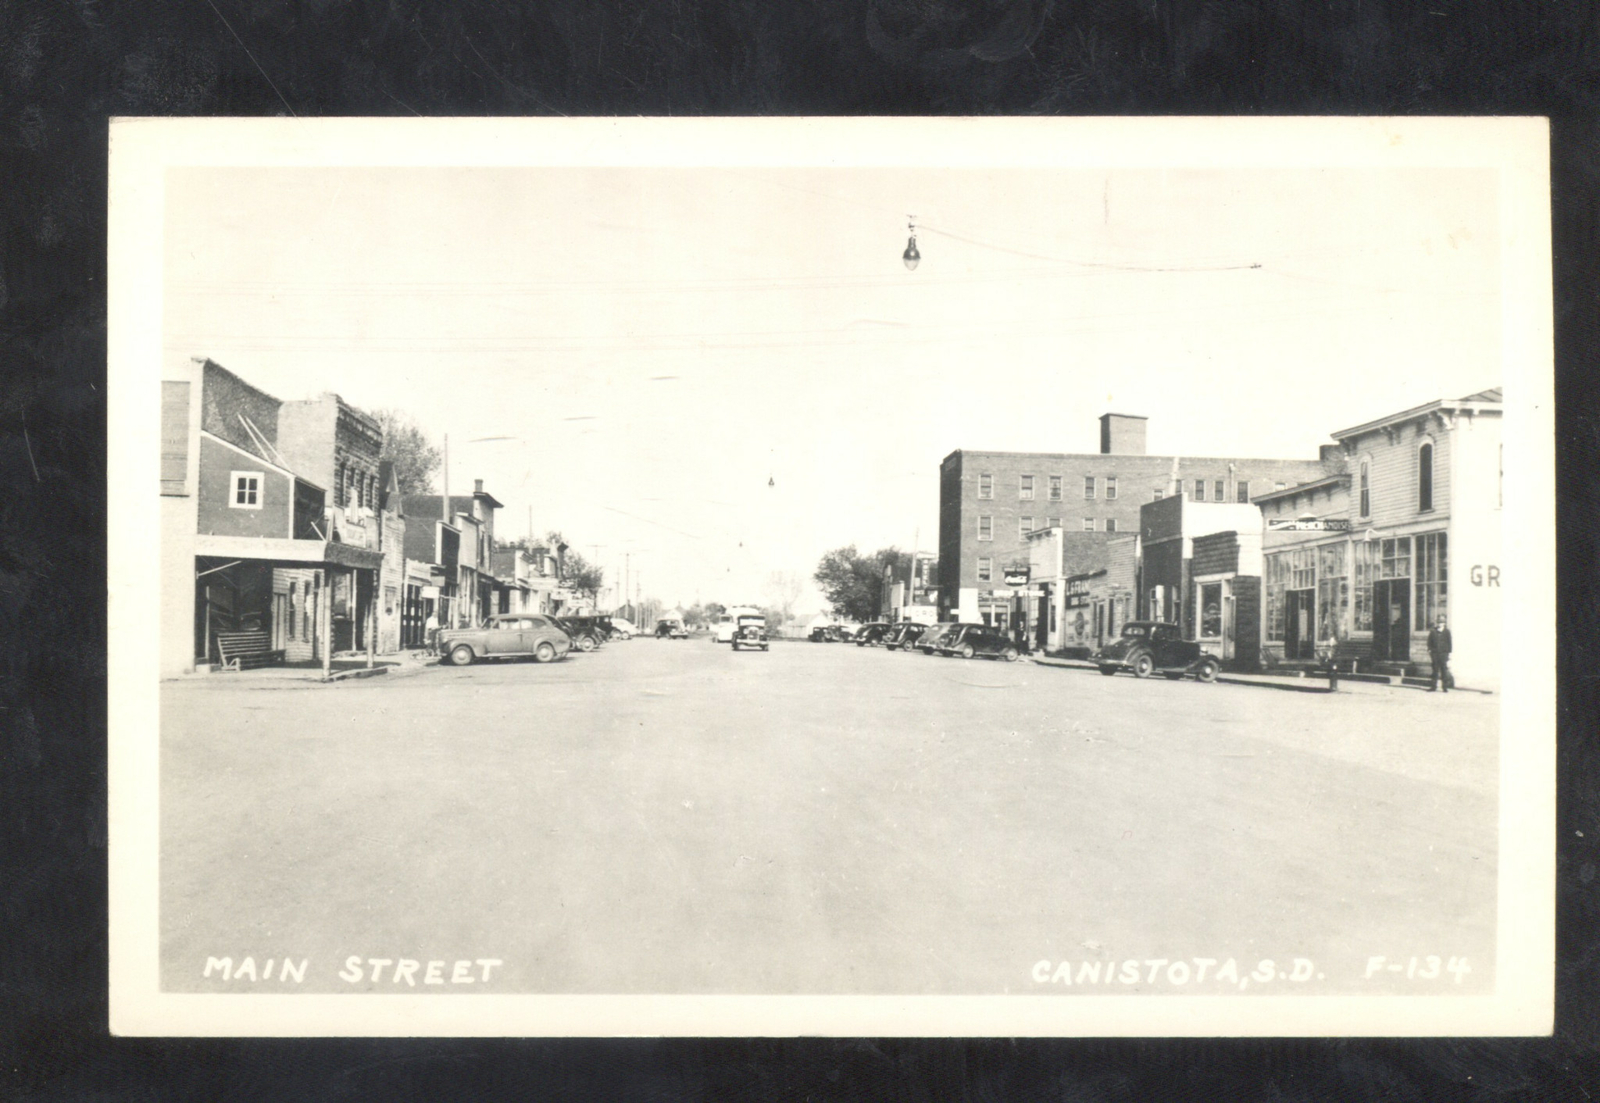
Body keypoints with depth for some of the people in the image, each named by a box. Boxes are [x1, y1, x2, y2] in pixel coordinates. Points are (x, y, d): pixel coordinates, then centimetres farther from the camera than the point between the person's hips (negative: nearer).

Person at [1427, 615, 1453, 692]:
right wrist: (1429, 650, 0)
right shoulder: (1433, 631, 6)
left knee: (1444, 670, -2)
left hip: (1443, 653, -1)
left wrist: (1449, 652, 1)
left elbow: (1449, 642, 6)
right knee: (1435, 670, 5)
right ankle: (1434, 686, 10)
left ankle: (1445, 686, 5)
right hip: (1435, 653, 1)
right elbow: (1429, 641, 9)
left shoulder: (1447, 631, 4)